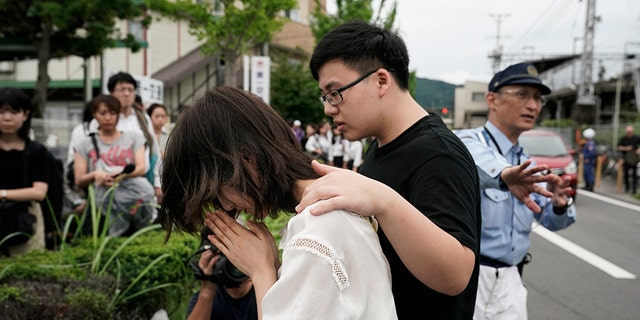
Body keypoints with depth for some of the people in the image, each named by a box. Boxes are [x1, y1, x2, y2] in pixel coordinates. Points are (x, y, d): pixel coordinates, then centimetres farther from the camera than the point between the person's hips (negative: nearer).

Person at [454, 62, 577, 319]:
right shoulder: (467, 141, -10)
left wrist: (560, 204, -15)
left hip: (509, 280, 7)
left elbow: (552, 220, 8)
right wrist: (503, 173, -56)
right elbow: (475, 158, -34)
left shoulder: (526, 167, 15)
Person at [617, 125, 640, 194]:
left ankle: (634, 188, 1)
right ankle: (627, 187, 22)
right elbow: (619, 147, -1)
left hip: (634, 159, -1)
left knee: (634, 174, -3)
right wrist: (625, 148, -17)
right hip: (626, 159, 1)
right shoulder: (623, 138, -2)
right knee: (626, 174, 8)